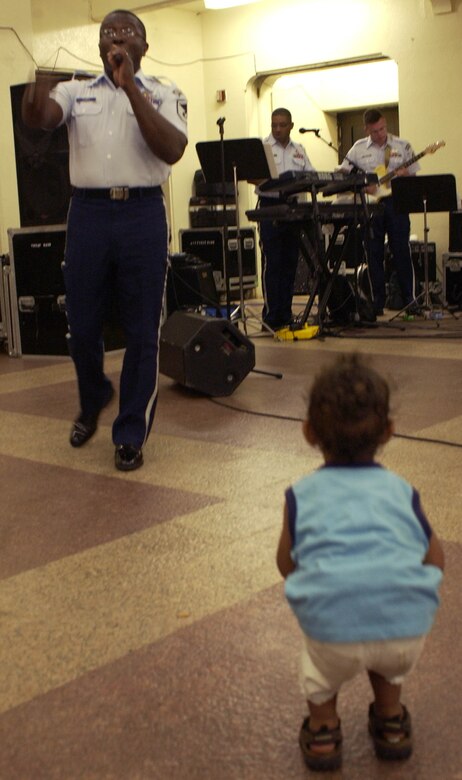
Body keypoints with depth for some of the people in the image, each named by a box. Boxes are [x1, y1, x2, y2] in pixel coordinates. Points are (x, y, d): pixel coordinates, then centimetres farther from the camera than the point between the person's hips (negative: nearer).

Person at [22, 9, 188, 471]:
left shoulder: (163, 95, 7)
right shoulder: (76, 92, 11)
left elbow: (172, 150, -12)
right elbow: (37, 117, -10)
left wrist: (130, 88, -17)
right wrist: (37, 91, -34)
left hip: (142, 213, -2)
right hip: (87, 212, 2)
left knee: (141, 332, 2)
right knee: (81, 327, 8)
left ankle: (130, 435, 14)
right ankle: (92, 402, 37)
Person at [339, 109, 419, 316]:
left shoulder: (403, 146, 7)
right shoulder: (358, 148, 8)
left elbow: (414, 176, 10)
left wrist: (405, 174, -12)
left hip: (395, 203, -1)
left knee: (401, 251, -4)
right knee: (374, 254, 3)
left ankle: (409, 299, 3)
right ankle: (378, 302, 10)